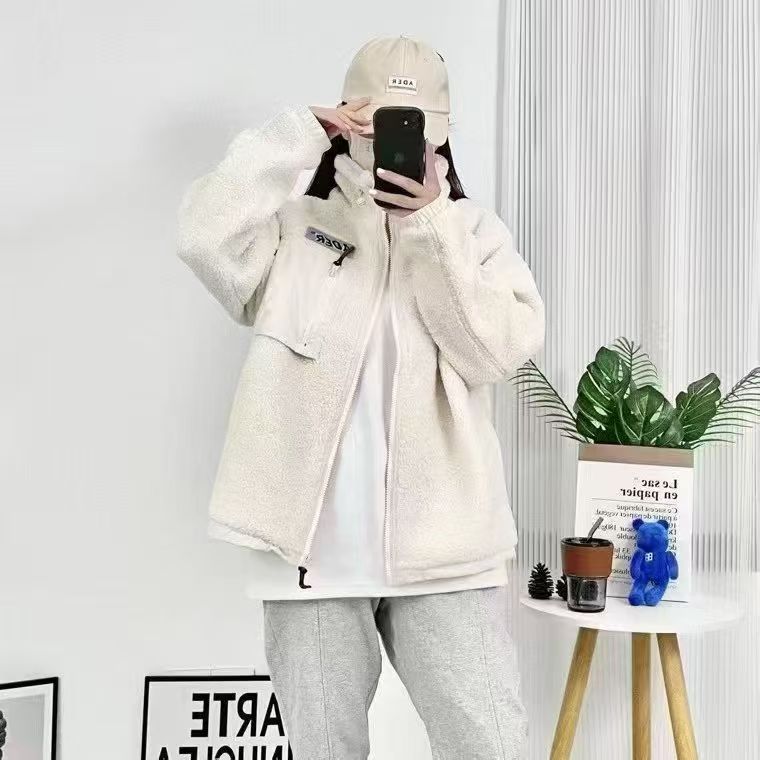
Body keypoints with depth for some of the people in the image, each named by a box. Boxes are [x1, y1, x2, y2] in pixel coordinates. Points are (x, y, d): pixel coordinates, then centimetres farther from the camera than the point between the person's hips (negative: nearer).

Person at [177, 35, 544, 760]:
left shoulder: (474, 231, 9)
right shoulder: (296, 227, 6)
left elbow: (499, 350, -5)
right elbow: (205, 237, -13)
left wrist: (431, 229, -13)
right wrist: (297, 133, -9)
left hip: (442, 546, 0)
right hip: (312, 546, 0)